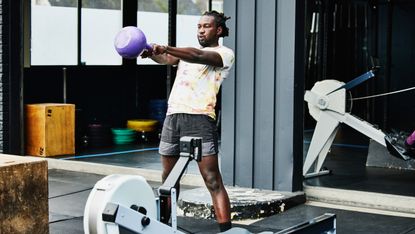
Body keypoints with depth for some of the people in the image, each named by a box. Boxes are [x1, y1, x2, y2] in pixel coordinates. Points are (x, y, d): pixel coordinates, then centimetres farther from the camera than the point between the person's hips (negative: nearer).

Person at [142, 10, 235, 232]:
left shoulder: (225, 53, 4)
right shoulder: (187, 52, 23)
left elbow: (198, 56, -16)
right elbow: (167, 59, 2)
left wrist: (165, 48, -28)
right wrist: (152, 53, -21)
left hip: (199, 118, -6)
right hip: (172, 116, 6)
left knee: (212, 180, -11)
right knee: (168, 177, 13)